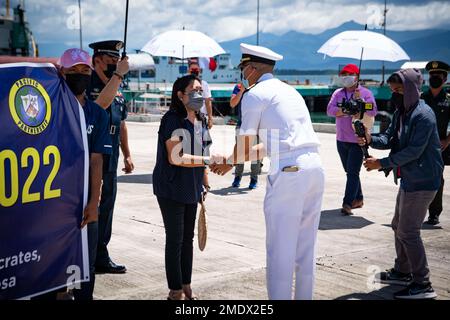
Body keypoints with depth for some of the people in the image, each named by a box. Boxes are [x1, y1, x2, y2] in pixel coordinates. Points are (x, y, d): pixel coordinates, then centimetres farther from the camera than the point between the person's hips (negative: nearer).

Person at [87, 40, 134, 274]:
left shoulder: (117, 90, 15)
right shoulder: (88, 85, -10)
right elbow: (100, 103, -32)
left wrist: (127, 155, 19)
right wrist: (118, 75, -29)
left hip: (110, 161, 8)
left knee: (106, 207, 12)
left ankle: (101, 257, 22)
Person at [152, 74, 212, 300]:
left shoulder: (201, 122, 9)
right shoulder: (173, 120, -15)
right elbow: (175, 157, -24)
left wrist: (203, 184, 18)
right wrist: (209, 160, -26)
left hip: (191, 189, 8)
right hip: (172, 189, -7)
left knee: (188, 238, 14)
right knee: (175, 239, 0)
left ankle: (186, 286, 26)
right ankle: (175, 291, 11)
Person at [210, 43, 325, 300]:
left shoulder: (255, 94, 1)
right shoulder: (291, 91, 24)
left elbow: (244, 148, 4)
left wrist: (228, 161, 25)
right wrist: (232, 161, 33)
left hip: (288, 173, -8)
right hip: (315, 166, 8)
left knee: (281, 249, 0)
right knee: (306, 247, 16)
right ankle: (304, 296, 26)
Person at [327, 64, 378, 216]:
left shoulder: (365, 93, -2)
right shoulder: (338, 93, 10)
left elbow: (373, 111, -14)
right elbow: (330, 110, -6)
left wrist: (360, 100, -22)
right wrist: (345, 111, -18)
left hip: (357, 140, -5)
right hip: (341, 139, 5)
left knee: (353, 172, -10)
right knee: (349, 171, 15)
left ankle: (347, 203, -13)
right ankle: (358, 199, 28)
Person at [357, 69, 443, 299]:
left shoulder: (423, 115, -19)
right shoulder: (401, 113, 11)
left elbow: (414, 151, -24)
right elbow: (389, 139, 9)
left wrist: (382, 163, -22)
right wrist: (371, 139, -12)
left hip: (421, 182, -10)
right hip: (409, 179, 10)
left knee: (408, 232, -6)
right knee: (399, 226, 19)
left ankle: (422, 285, 3)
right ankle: (402, 272, 34)